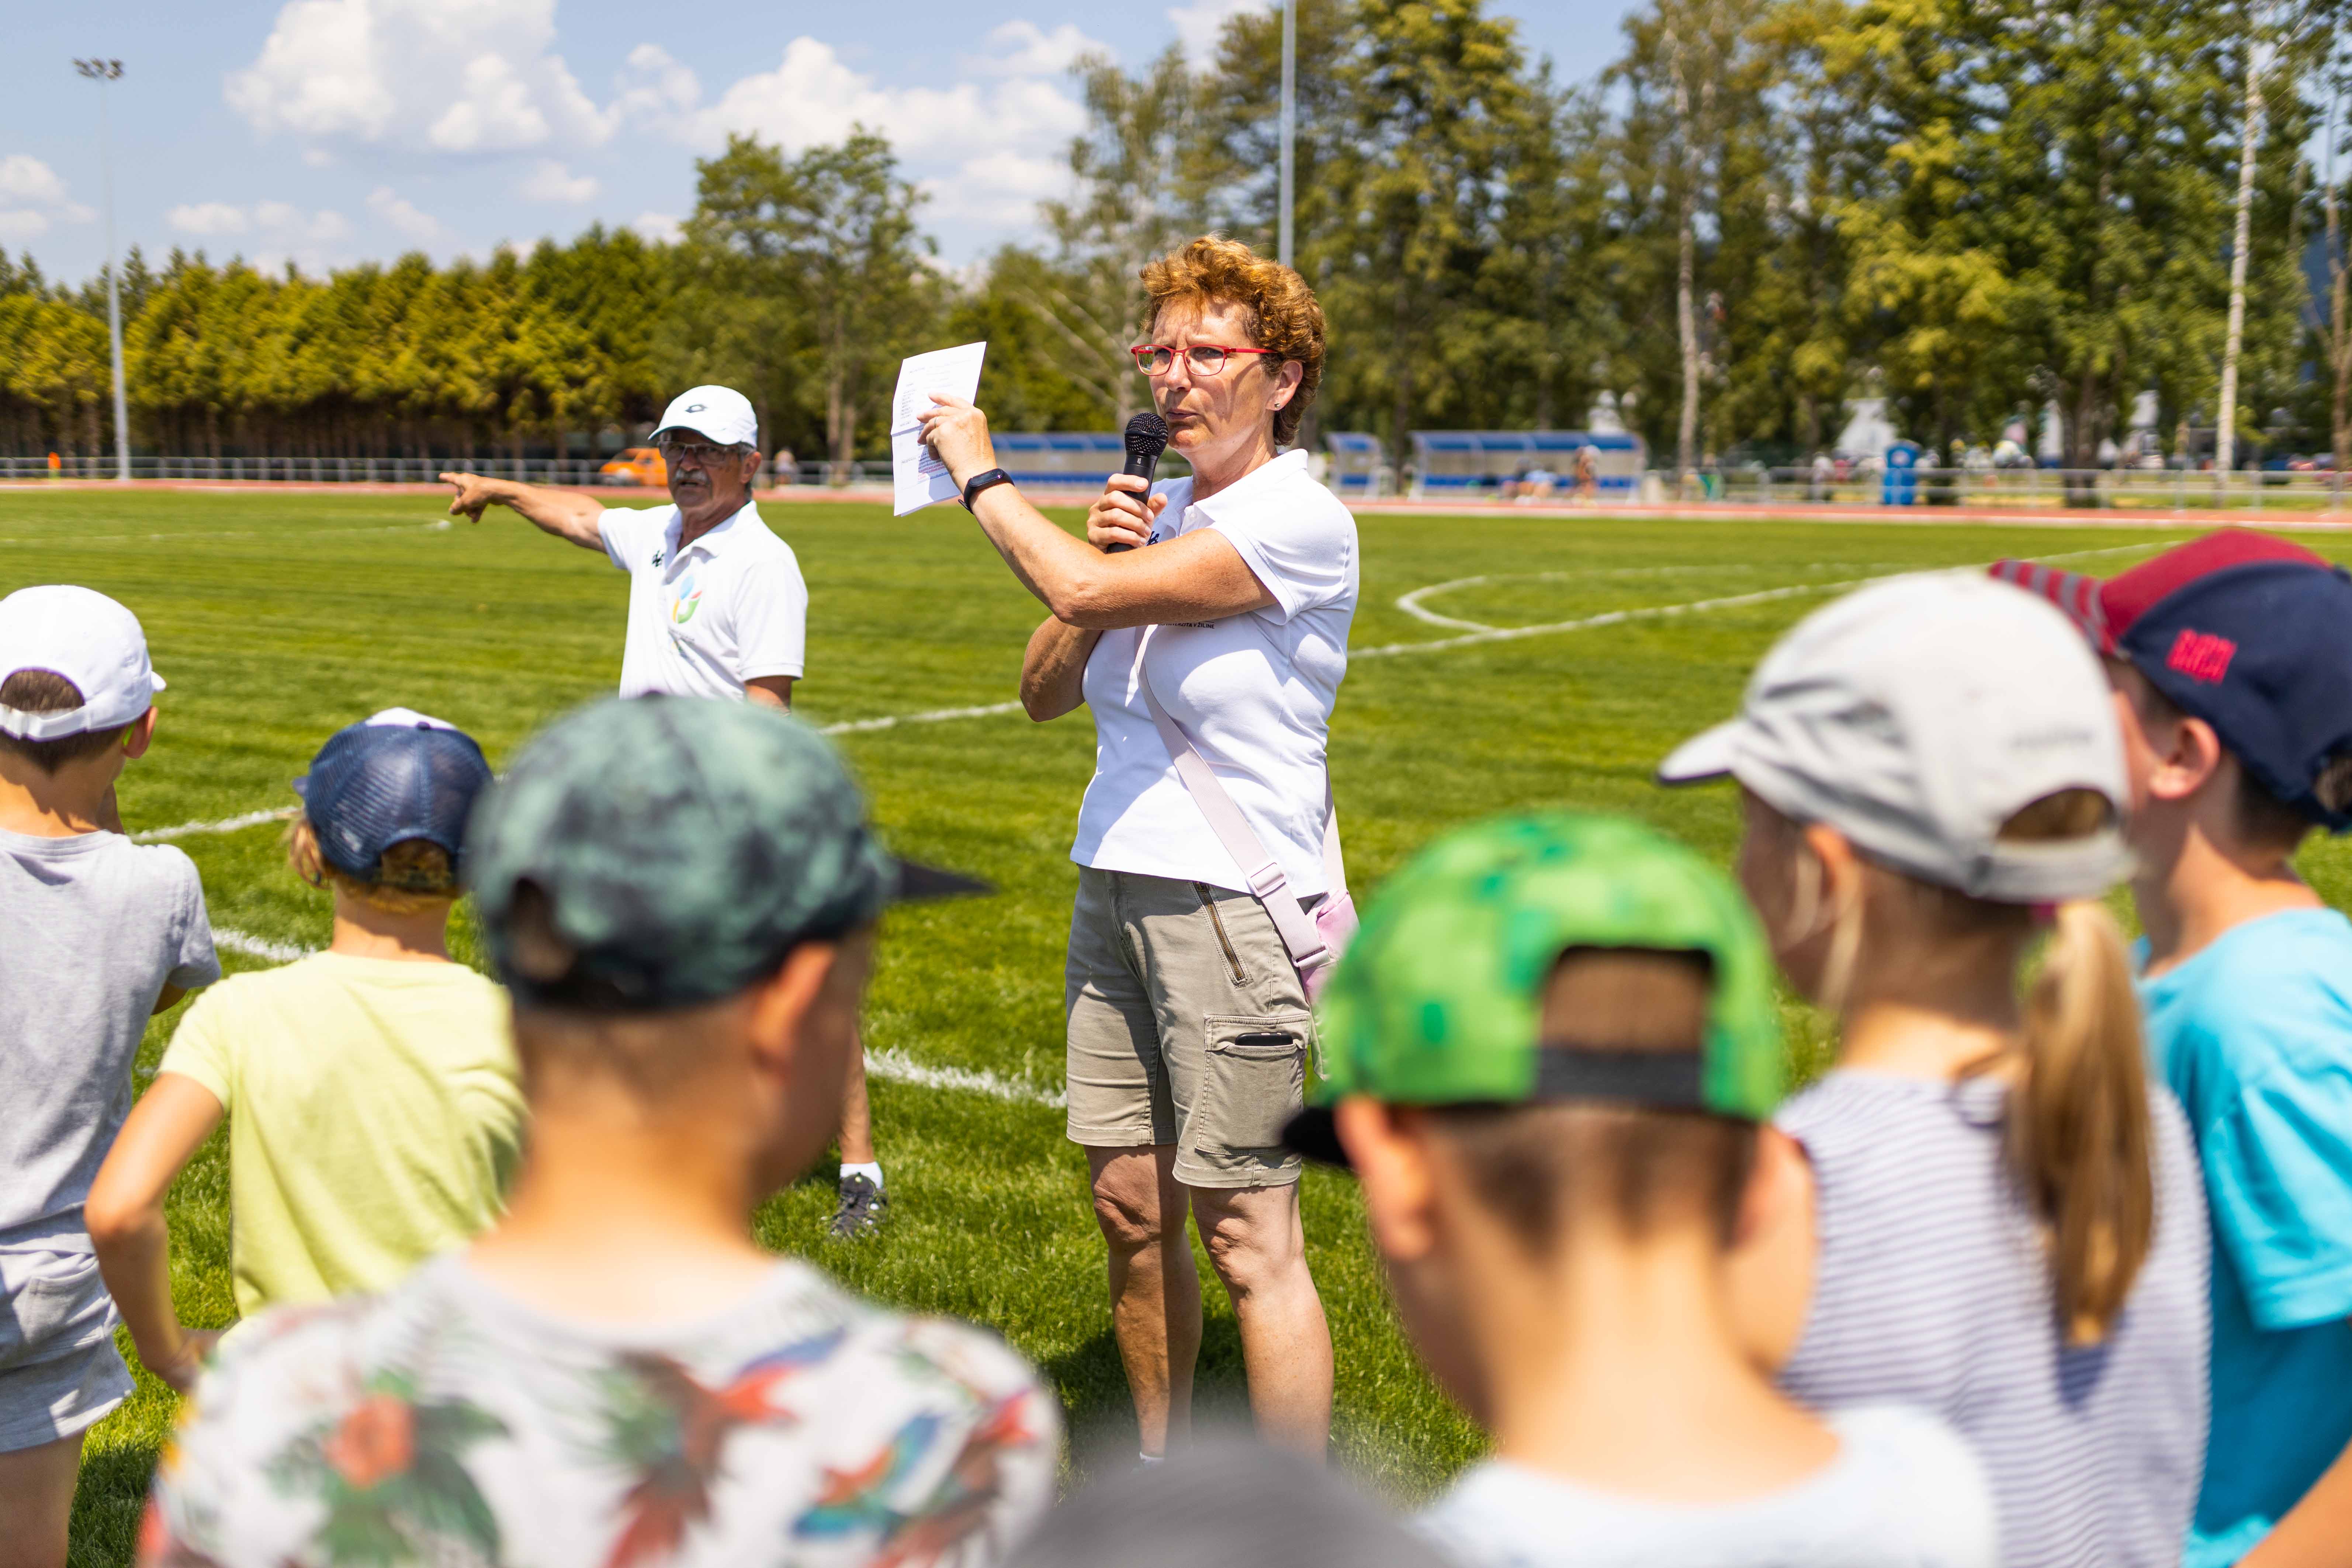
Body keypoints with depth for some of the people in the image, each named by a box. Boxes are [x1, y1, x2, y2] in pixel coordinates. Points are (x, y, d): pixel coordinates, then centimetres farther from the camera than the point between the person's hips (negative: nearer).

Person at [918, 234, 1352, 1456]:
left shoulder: (1300, 522, -13)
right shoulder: (1159, 517, 11)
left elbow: (1085, 591, -21)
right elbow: (1045, 690, 11)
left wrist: (979, 475, -5)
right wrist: (1100, 545, -5)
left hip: (1234, 907, -8)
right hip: (1116, 891, 8)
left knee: (1248, 1237, -4)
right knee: (1130, 1207, 14)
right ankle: (1160, 1470, 31)